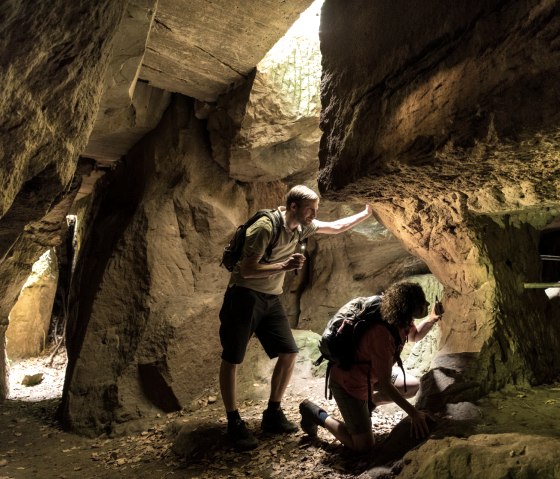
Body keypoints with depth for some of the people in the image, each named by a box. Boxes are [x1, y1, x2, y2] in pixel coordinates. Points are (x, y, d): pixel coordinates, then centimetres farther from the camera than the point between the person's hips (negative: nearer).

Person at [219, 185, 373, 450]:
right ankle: (234, 423, 9)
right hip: (244, 296, -7)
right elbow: (247, 270, -24)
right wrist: (286, 265, -30)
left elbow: (335, 227, 18)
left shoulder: (303, 226, 2)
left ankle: (273, 414, 17)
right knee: (231, 359, -3)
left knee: (289, 353, 3)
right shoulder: (265, 227, -22)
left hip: (271, 299, 8)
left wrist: (365, 214, 19)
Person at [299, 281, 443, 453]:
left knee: (414, 386, 12)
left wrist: (431, 319, -6)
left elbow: (414, 336, 13)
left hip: (370, 372, 9)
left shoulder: (402, 321, -12)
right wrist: (414, 413, -26)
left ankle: (367, 402, 20)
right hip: (348, 382, -9)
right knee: (363, 446, -6)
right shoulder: (382, 335, -38)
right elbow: (385, 385, -32)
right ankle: (318, 414, 9)